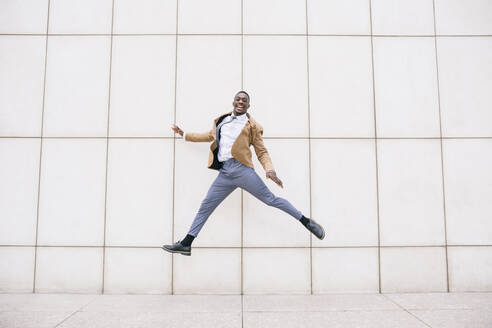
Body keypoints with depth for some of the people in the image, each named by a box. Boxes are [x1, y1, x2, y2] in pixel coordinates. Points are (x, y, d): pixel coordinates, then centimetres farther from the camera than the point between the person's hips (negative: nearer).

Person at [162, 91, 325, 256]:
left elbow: (262, 152, 5)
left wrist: (270, 170, -13)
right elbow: (210, 136, 34)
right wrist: (184, 134, 38)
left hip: (241, 169, -4)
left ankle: (306, 221, 10)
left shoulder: (252, 126, 5)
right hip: (224, 173, 5)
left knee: (271, 199, -5)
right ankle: (186, 244, 17)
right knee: (205, 207, 7)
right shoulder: (222, 120, 19)